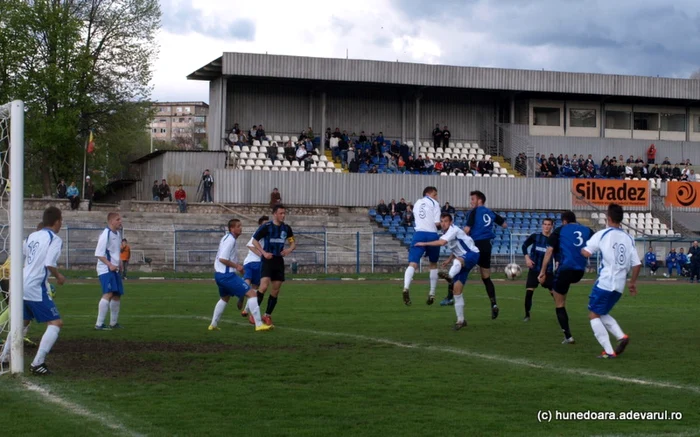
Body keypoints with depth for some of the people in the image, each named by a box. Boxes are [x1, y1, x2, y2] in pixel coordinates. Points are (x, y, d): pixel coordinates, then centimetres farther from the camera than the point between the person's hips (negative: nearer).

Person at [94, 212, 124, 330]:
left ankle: (113, 323, 28)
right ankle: (99, 324, -21)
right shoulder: (106, 234, -15)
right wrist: (110, 265, -25)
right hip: (105, 269, -9)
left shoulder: (117, 234, 12)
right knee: (108, 294, -21)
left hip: (114, 269, 9)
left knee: (117, 295, 14)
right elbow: (99, 254, -18)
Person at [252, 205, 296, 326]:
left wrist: (289, 249, -8)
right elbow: (255, 240, -2)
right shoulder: (266, 227, -9)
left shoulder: (286, 228, 5)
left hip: (279, 261, 5)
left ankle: (267, 315, 18)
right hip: (267, 260, -5)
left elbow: (293, 243, 14)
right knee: (264, 286, -20)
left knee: (276, 290, 5)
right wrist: (263, 252, -15)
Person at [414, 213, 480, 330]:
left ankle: (449, 276, -75)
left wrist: (424, 244, -28)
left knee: (457, 261, -43)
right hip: (462, 260, 8)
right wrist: (449, 260, 11)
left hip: (472, 255, -8)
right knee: (457, 289, 0)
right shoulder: (446, 234, 11)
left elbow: (441, 242, -34)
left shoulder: (454, 230, -17)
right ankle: (461, 320, 7)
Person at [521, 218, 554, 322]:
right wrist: (527, 257, -4)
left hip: (548, 270, 0)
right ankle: (527, 315, 6)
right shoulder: (535, 236, -4)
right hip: (534, 269, 0)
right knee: (528, 292, -7)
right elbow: (524, 245, 8)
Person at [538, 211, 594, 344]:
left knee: (559, 304, 8)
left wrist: (543, 272, -3)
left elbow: (549, 250, -2)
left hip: (565, 268, -4)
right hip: (580, 271, 4)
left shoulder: (559, 230, 7)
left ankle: (568, 337, 3)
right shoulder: (587, 231, 15)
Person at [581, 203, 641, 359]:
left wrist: (581, 250, 8)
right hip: (619, 286, 6)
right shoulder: (629, 238, 9)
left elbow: (586, 253, -15)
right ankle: (622, 336, 1)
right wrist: (633, 282, 20)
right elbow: (637, 264, 7)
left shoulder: (602, 235, -6)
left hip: (604, 283, -6)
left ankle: (608, 351, -4)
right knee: (603, 314, 23)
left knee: (594, 315, 6)